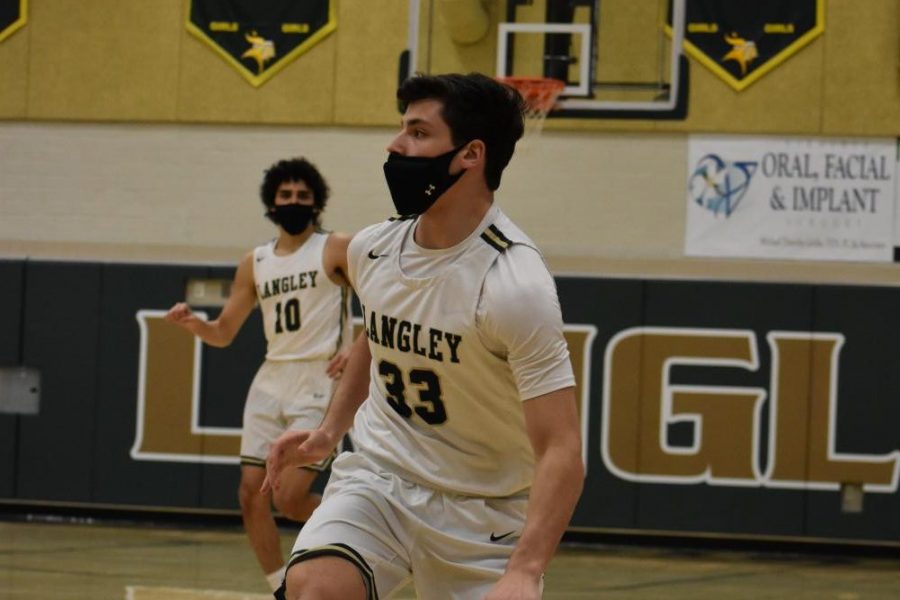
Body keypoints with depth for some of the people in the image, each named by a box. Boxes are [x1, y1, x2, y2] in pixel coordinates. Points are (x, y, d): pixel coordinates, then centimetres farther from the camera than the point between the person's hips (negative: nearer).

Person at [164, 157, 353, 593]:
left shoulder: (336, 249, -2)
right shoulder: (255, 263, 13)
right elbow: (223, 333, 16)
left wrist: (358, 347, -21)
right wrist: (192, 322, -5)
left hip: (320, 381, -6)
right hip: (271, 381, 6)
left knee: (290, 498, -14)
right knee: (251, 492, 0)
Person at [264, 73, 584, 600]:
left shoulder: (514, 283, -23)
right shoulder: (372, 249, -3)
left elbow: (562, 452, -27)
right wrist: (330, 431, 14)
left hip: (483, 511, -4)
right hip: (378, 477, 4)